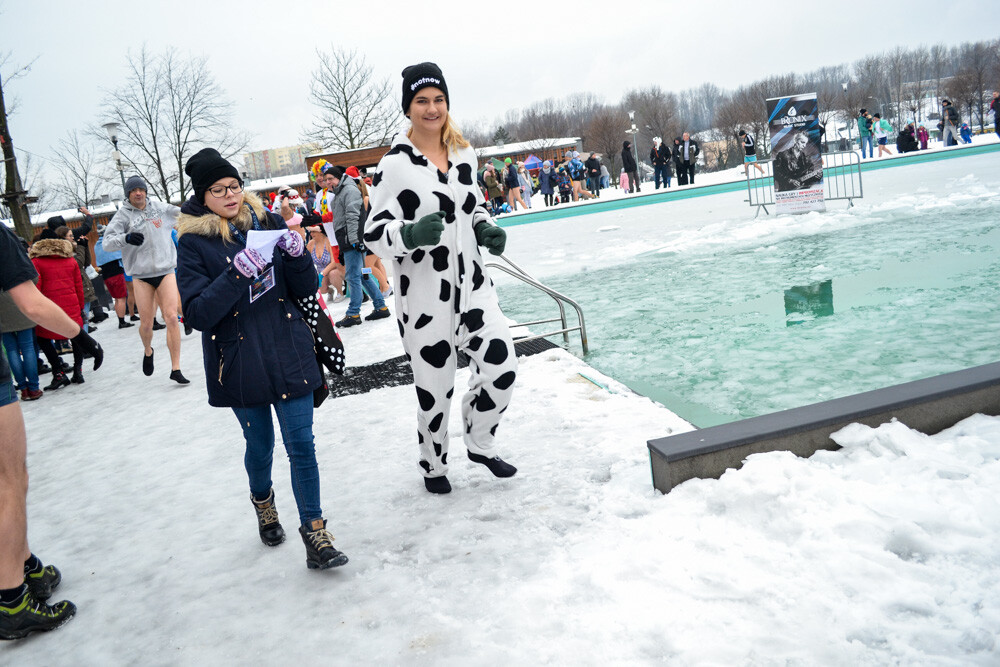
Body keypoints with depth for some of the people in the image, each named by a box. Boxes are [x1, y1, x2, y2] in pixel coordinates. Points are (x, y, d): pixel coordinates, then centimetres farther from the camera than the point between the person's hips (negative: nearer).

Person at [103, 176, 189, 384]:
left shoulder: (160, 208, 8)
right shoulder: (123, 215, 0)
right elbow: (107, 242, -12)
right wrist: (126, 238, -28)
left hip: (165, 270, 1)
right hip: (141, 275, -1)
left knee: (172, 317, -10)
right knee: (146, 323, 2)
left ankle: (175, 369, -6)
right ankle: (147, 351, 37)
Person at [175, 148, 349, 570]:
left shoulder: (268, 223, 2)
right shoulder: (194, 243, -5)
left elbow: (306, 290, 4)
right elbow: (197, 314, -13)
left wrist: (296, 255, -16)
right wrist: (237, 274, -25)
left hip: (288, 354, 1)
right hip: (239, 364, -1)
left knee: (301, 443, 0)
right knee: (259, 444, 14)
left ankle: (314, 533, 9)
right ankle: (262, 500, 45)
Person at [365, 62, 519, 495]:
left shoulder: (463, 154, 8)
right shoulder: (395, 164, -11)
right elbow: (375, 232, -11)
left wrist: (486, 230, 3)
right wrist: (411, 234, -30)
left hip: (472, 283, 5)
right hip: (424, 294, -5)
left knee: (502, 368, 0)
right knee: (435, 388, 6)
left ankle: (480, 443, 28)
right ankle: (433, 466, 31)